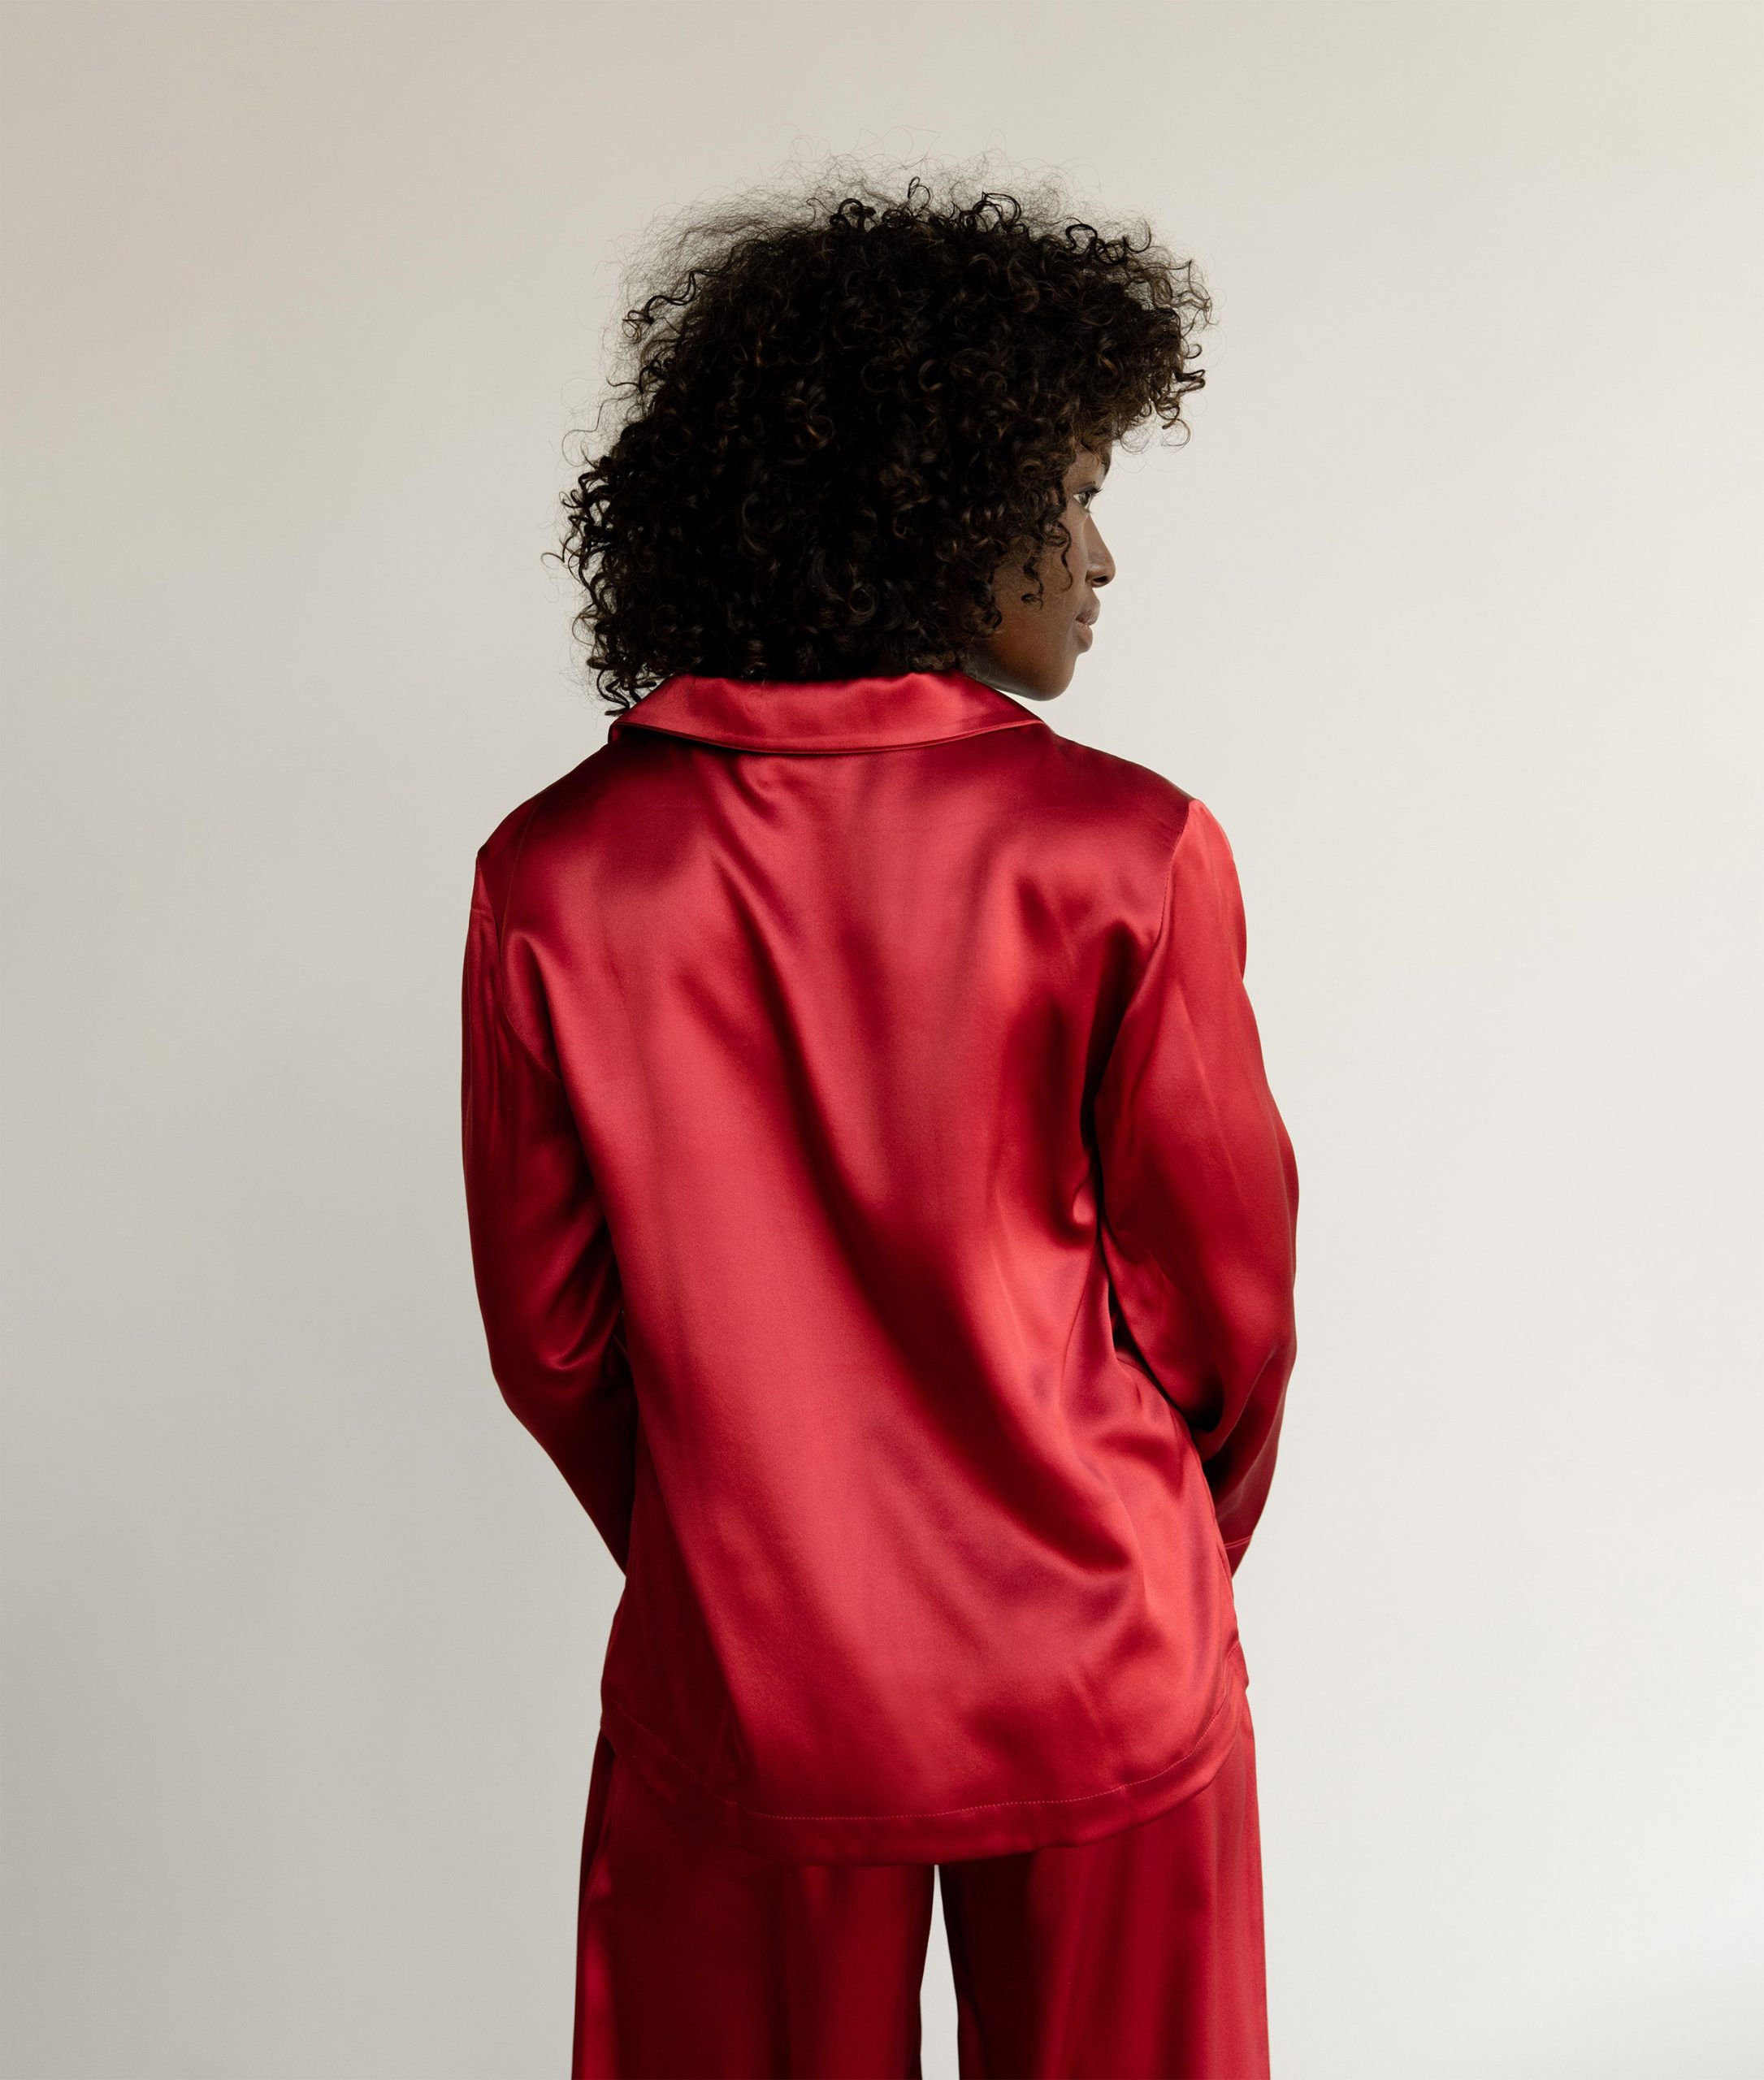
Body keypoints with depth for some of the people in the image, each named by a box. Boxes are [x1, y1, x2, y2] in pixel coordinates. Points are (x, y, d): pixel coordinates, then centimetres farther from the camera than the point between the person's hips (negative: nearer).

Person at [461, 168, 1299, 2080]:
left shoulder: (557, 875, -11)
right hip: (1103, 1704, -1)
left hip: (741, 1700, 2)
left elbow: (550, 1334, -3)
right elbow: (1223, 1298, -7)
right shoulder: (1127, 856, -16)